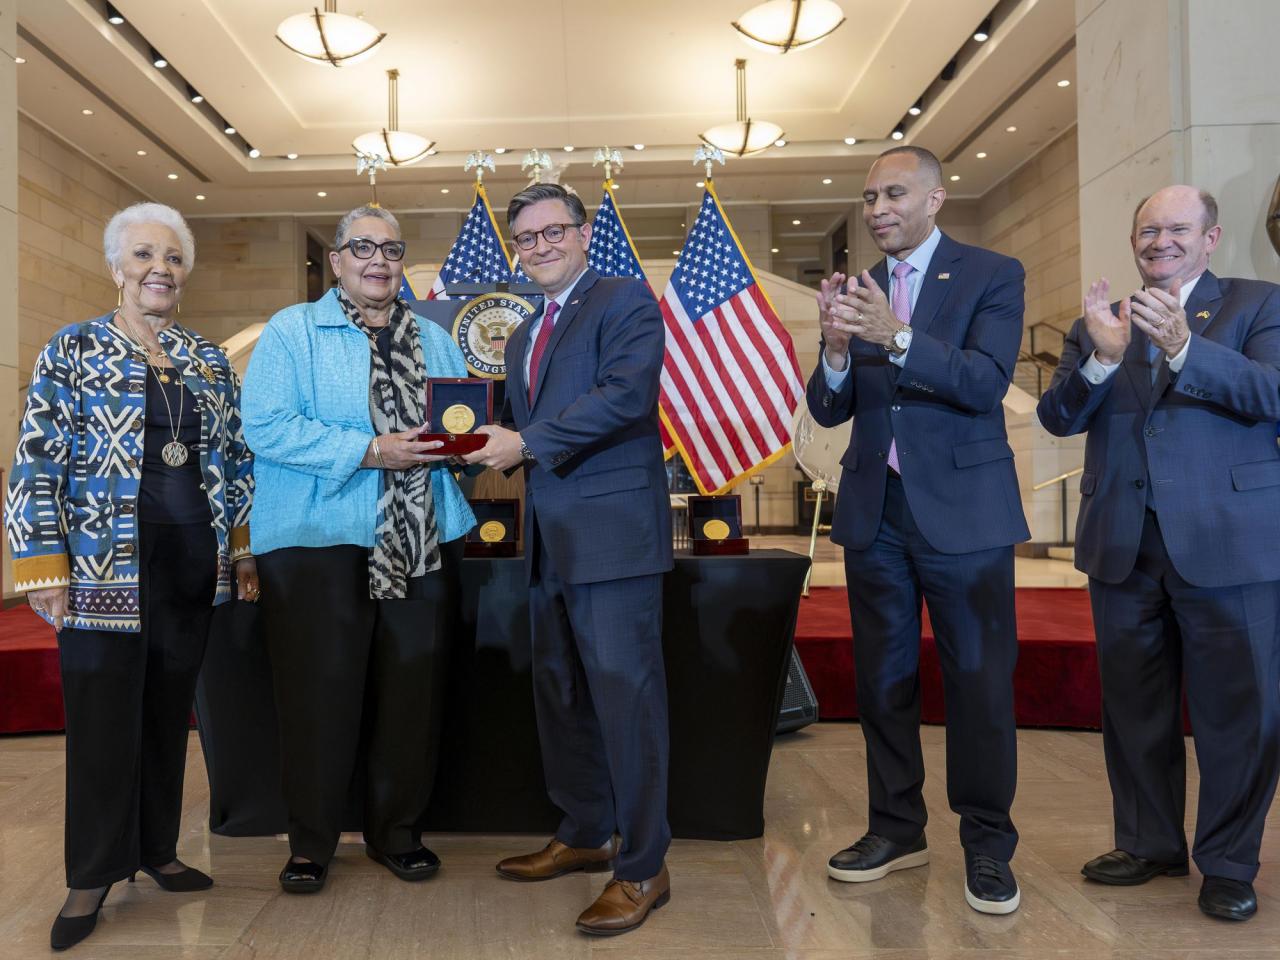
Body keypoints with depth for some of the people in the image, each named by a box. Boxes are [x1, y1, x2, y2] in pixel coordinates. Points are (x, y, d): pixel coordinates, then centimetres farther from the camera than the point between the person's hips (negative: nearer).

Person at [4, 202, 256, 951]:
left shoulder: (211, 361, 10)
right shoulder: (73, 350, -2)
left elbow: (238, 460, 13)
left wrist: (244, 553, 9)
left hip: (193, 569, 4)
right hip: (104, 568, -4)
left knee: (170, 714, 13)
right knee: (105, 721, 3)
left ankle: (157, 850, 28)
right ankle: (92, 878, 17)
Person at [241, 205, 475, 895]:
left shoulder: (434, 341, 17)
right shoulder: (291, 332, 2)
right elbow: (266, 427, -11)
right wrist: (370, 451, -18)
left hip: (421, 543, 4)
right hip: (321, 541, -4)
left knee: (413, 690, 7)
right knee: (320, 692, 0)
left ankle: (396, 831, 24)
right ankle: (310, 842, 18)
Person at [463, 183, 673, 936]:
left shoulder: (626, 301, -3)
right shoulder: (525, 335, 22)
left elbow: (626, 394, -19)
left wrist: (527, 443, -17)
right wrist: (498, 446, 2)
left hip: (613, 530, -9)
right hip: (550, 537, 9)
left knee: (625, 693, -6)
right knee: (560, 693, 15)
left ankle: (644, 867, 5)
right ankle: (586, 834, 31)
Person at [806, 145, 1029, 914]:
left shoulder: (992, 275, -2)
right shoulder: (856, 290, 9)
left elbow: (987, 381, -16)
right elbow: (829, 410, 3)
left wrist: (897, 336, -28)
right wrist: (837, 349, -17)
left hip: (963, 509, -4)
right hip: (875, 510, 5)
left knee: (980, 679, 2)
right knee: (883, 678, 12)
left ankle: (987, 844, 18)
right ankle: (897, 829, 26)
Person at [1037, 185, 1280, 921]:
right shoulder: (1100, 322, 11)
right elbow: (1059, 418, 0)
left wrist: (1183, 346, -25)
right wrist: (1101, 357, -18)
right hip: (1123, 545, 3)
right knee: (1135, 709, 13)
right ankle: (1150, 843, 29)